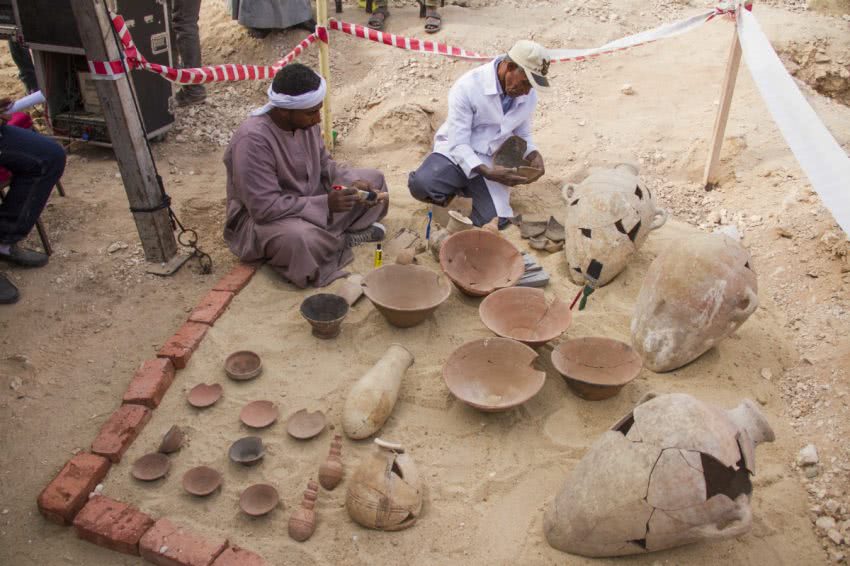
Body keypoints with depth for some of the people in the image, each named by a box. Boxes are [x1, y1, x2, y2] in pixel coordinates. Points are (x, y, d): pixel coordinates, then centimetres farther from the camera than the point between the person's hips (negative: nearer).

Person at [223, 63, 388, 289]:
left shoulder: (305, 121, -8)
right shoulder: (253, 140, -30)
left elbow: (324, 165, 6)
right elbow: (265, 207, -31)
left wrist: (353, 184, -14)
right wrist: (326, 203, -32)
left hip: (309, 200, 8)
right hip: (259, 218, -7)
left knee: (373, 179, 4)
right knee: (299, 238, -41)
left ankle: (333, 237, -9)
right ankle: (345, 239, -9)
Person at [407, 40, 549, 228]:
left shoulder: (529, 95, -2)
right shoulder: (468, 87, -19)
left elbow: (523, 135, 15)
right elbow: (458, 145, -20)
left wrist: (534, 155, -8)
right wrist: (487, 173, -34)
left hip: (492, 162, 4)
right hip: (456, 154, -3)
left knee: (496, 221, -19)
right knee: (420, 184, -34)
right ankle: (454, 190, 3)